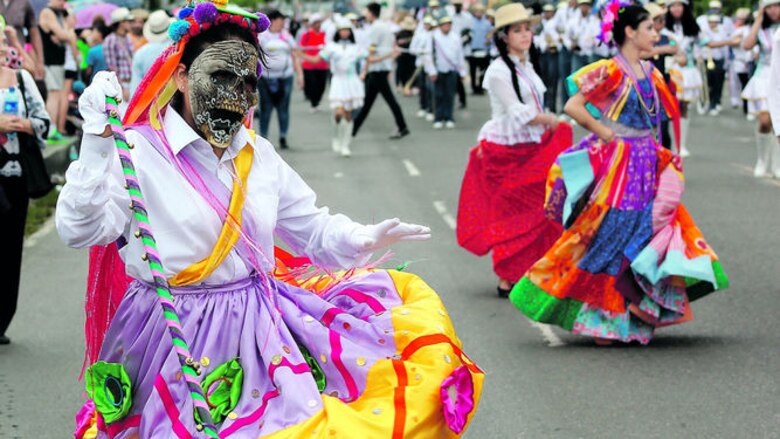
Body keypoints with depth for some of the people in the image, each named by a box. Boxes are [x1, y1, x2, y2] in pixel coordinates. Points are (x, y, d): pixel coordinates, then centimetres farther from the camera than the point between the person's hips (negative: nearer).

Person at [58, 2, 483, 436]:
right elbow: (82, 229, -19)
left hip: (265, 326, 6)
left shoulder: (260, 156, 11)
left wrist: (364, 239, -3)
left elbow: (311, 227, 17)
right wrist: (98, 139, -29)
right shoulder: (138, 151, -9)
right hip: (183, 342, -6)